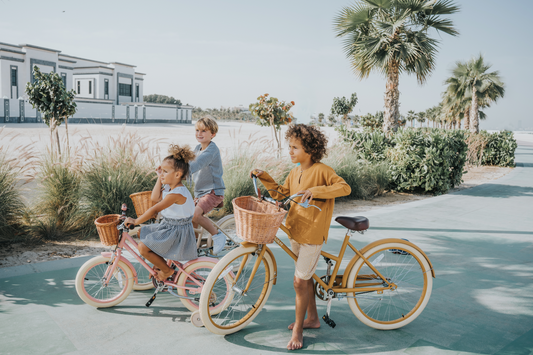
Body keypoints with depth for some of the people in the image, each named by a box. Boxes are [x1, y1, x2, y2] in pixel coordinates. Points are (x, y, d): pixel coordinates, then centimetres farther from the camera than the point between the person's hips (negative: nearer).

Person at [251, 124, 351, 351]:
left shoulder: (322, 171, -15)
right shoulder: (295, 172, 8)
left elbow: (345, 187, -23)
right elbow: (280, 193, 15)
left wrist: (316, 190, -33)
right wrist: (264, 177, 4)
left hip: (312, 234, -8)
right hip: (295, 230, 8)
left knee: (300, 281, -3)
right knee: (305, 277, 19)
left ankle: (298, 328, 15)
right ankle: (313, 318, 38)